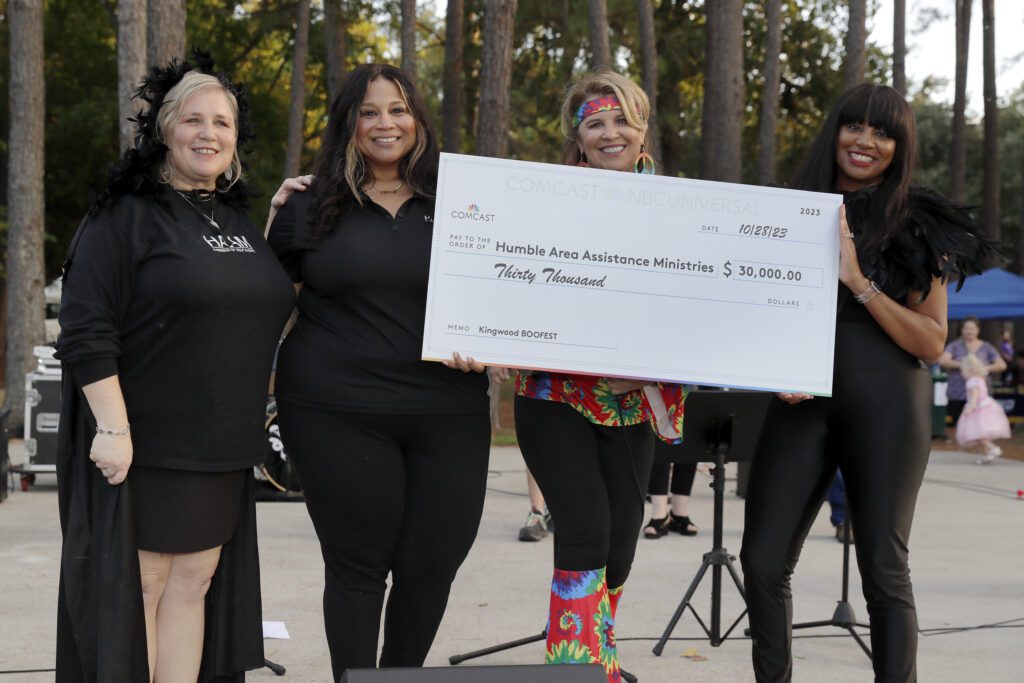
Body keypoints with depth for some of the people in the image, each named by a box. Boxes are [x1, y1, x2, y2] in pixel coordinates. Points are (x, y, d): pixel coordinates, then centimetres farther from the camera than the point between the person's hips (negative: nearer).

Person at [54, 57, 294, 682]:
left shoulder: (238, 220, 14)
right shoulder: (126, 216, -8)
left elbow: (260, 319, 28)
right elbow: (86, 332, -15)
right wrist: (112, 428, -20)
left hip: (220, 449, 7)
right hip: (141, 445, -6)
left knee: (194, 583, 9)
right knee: (140, 584, -1)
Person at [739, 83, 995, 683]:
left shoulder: (918, 226, 2)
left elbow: (932, 342, -4)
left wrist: (858, 281, -14)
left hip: (887, 403, -3)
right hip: (802, 401, 3)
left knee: (884, 569, -2)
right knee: (763, 560, -3)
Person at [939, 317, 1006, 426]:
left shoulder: (986, 348, 11)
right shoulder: (955, 346, 8)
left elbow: (1002, 365, 4)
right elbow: (942, 361, -7)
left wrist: (985, 368, -14)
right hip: (958, 396, 0)